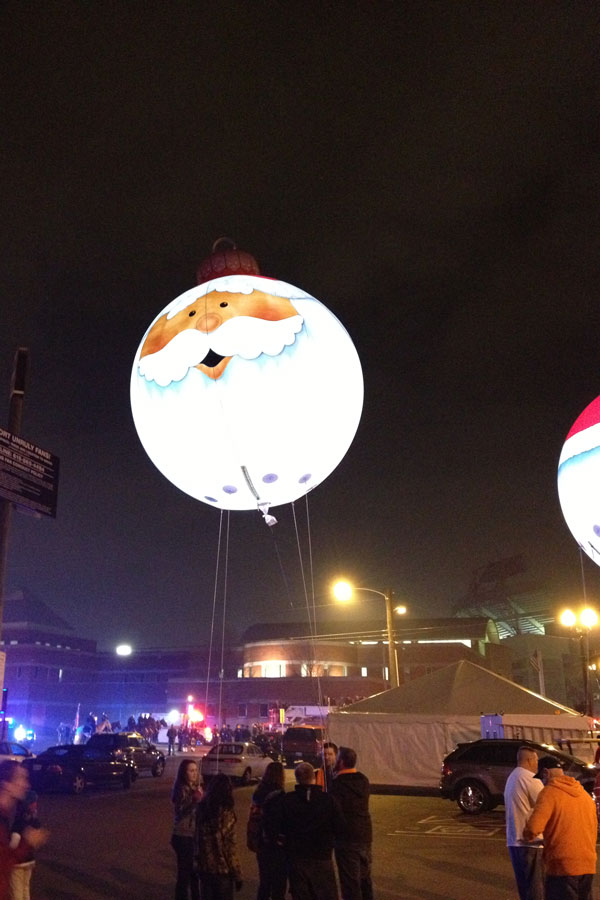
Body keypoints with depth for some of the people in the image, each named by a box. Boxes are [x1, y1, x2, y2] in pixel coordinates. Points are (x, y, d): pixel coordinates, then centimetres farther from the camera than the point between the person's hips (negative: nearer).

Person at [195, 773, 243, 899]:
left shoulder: (202, 808, -2)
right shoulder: (226, 813, -17)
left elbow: (198, 839, 3)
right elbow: (230, 847, -15)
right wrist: (237, 875, -7)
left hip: (203, 867, 5)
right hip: (222, 868, -5)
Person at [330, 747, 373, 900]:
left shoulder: (338, 784, -17)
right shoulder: (364, 780, 5)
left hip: (346, 839, -7)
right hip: (365, 835, 7)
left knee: (350, 881, 1)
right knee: (365, 878, 20)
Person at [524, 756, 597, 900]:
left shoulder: (550, 792, -10)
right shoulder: (584, 793, 12)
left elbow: (533, 828, -20)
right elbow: (593, 830, 19)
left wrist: (527, 834, 1)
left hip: (562, 866, -7)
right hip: (588, 866, 7)